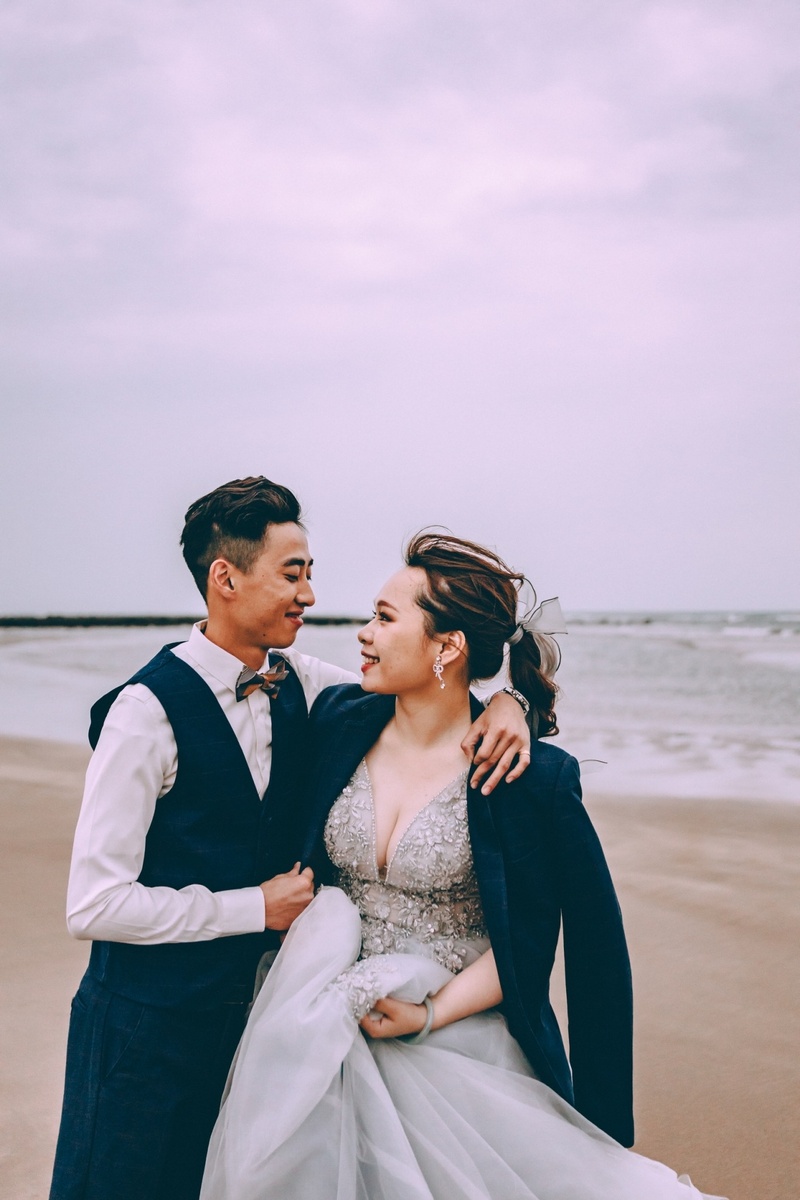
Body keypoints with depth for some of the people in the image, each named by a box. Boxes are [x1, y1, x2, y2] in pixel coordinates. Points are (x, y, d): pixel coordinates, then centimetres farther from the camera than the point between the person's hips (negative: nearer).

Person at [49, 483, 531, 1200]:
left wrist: (502, 702, -18)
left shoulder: (298, 684, -3)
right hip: (153, 1025, -5)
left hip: (260, 1000, 6)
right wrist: (259, 907, -16)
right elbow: (94, 905, -21)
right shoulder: (149, 709, -21)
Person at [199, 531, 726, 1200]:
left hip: (465, 1041, -4)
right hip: (338, 1039, 4)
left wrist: (433, 1013, -15)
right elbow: (293, 856, 9)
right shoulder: (338, 723, -5)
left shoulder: (534, 776, -18)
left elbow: (594, 939, -12)